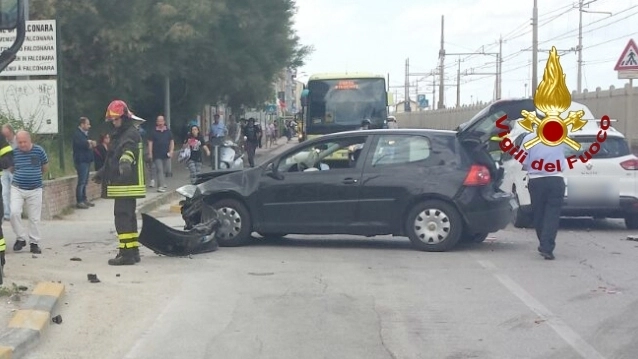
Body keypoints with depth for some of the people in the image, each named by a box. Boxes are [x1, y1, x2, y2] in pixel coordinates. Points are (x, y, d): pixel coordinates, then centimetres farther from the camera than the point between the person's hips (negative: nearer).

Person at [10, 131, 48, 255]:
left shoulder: (39, 151, -5)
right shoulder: (14, 153, -3)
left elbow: (45, 167, 12)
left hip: (35, 190, 0)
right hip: (17, 189, 0)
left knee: (34, 218, 5)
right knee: (14, 212, -17)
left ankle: (34, 243, 18)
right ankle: (21, 238, 2)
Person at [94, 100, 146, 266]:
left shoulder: (131, 134, -13)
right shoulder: (119, 134, 20)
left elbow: (129, 150, -38)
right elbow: (113, 158, 33)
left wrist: (125, 161, -58)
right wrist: (102, 172, 42)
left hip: (126, 184, -11)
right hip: (123, 185, 11)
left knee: (122, 217, -13)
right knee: (128, 217, 15)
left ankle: (127, 253, -15)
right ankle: (133, 251, 23)